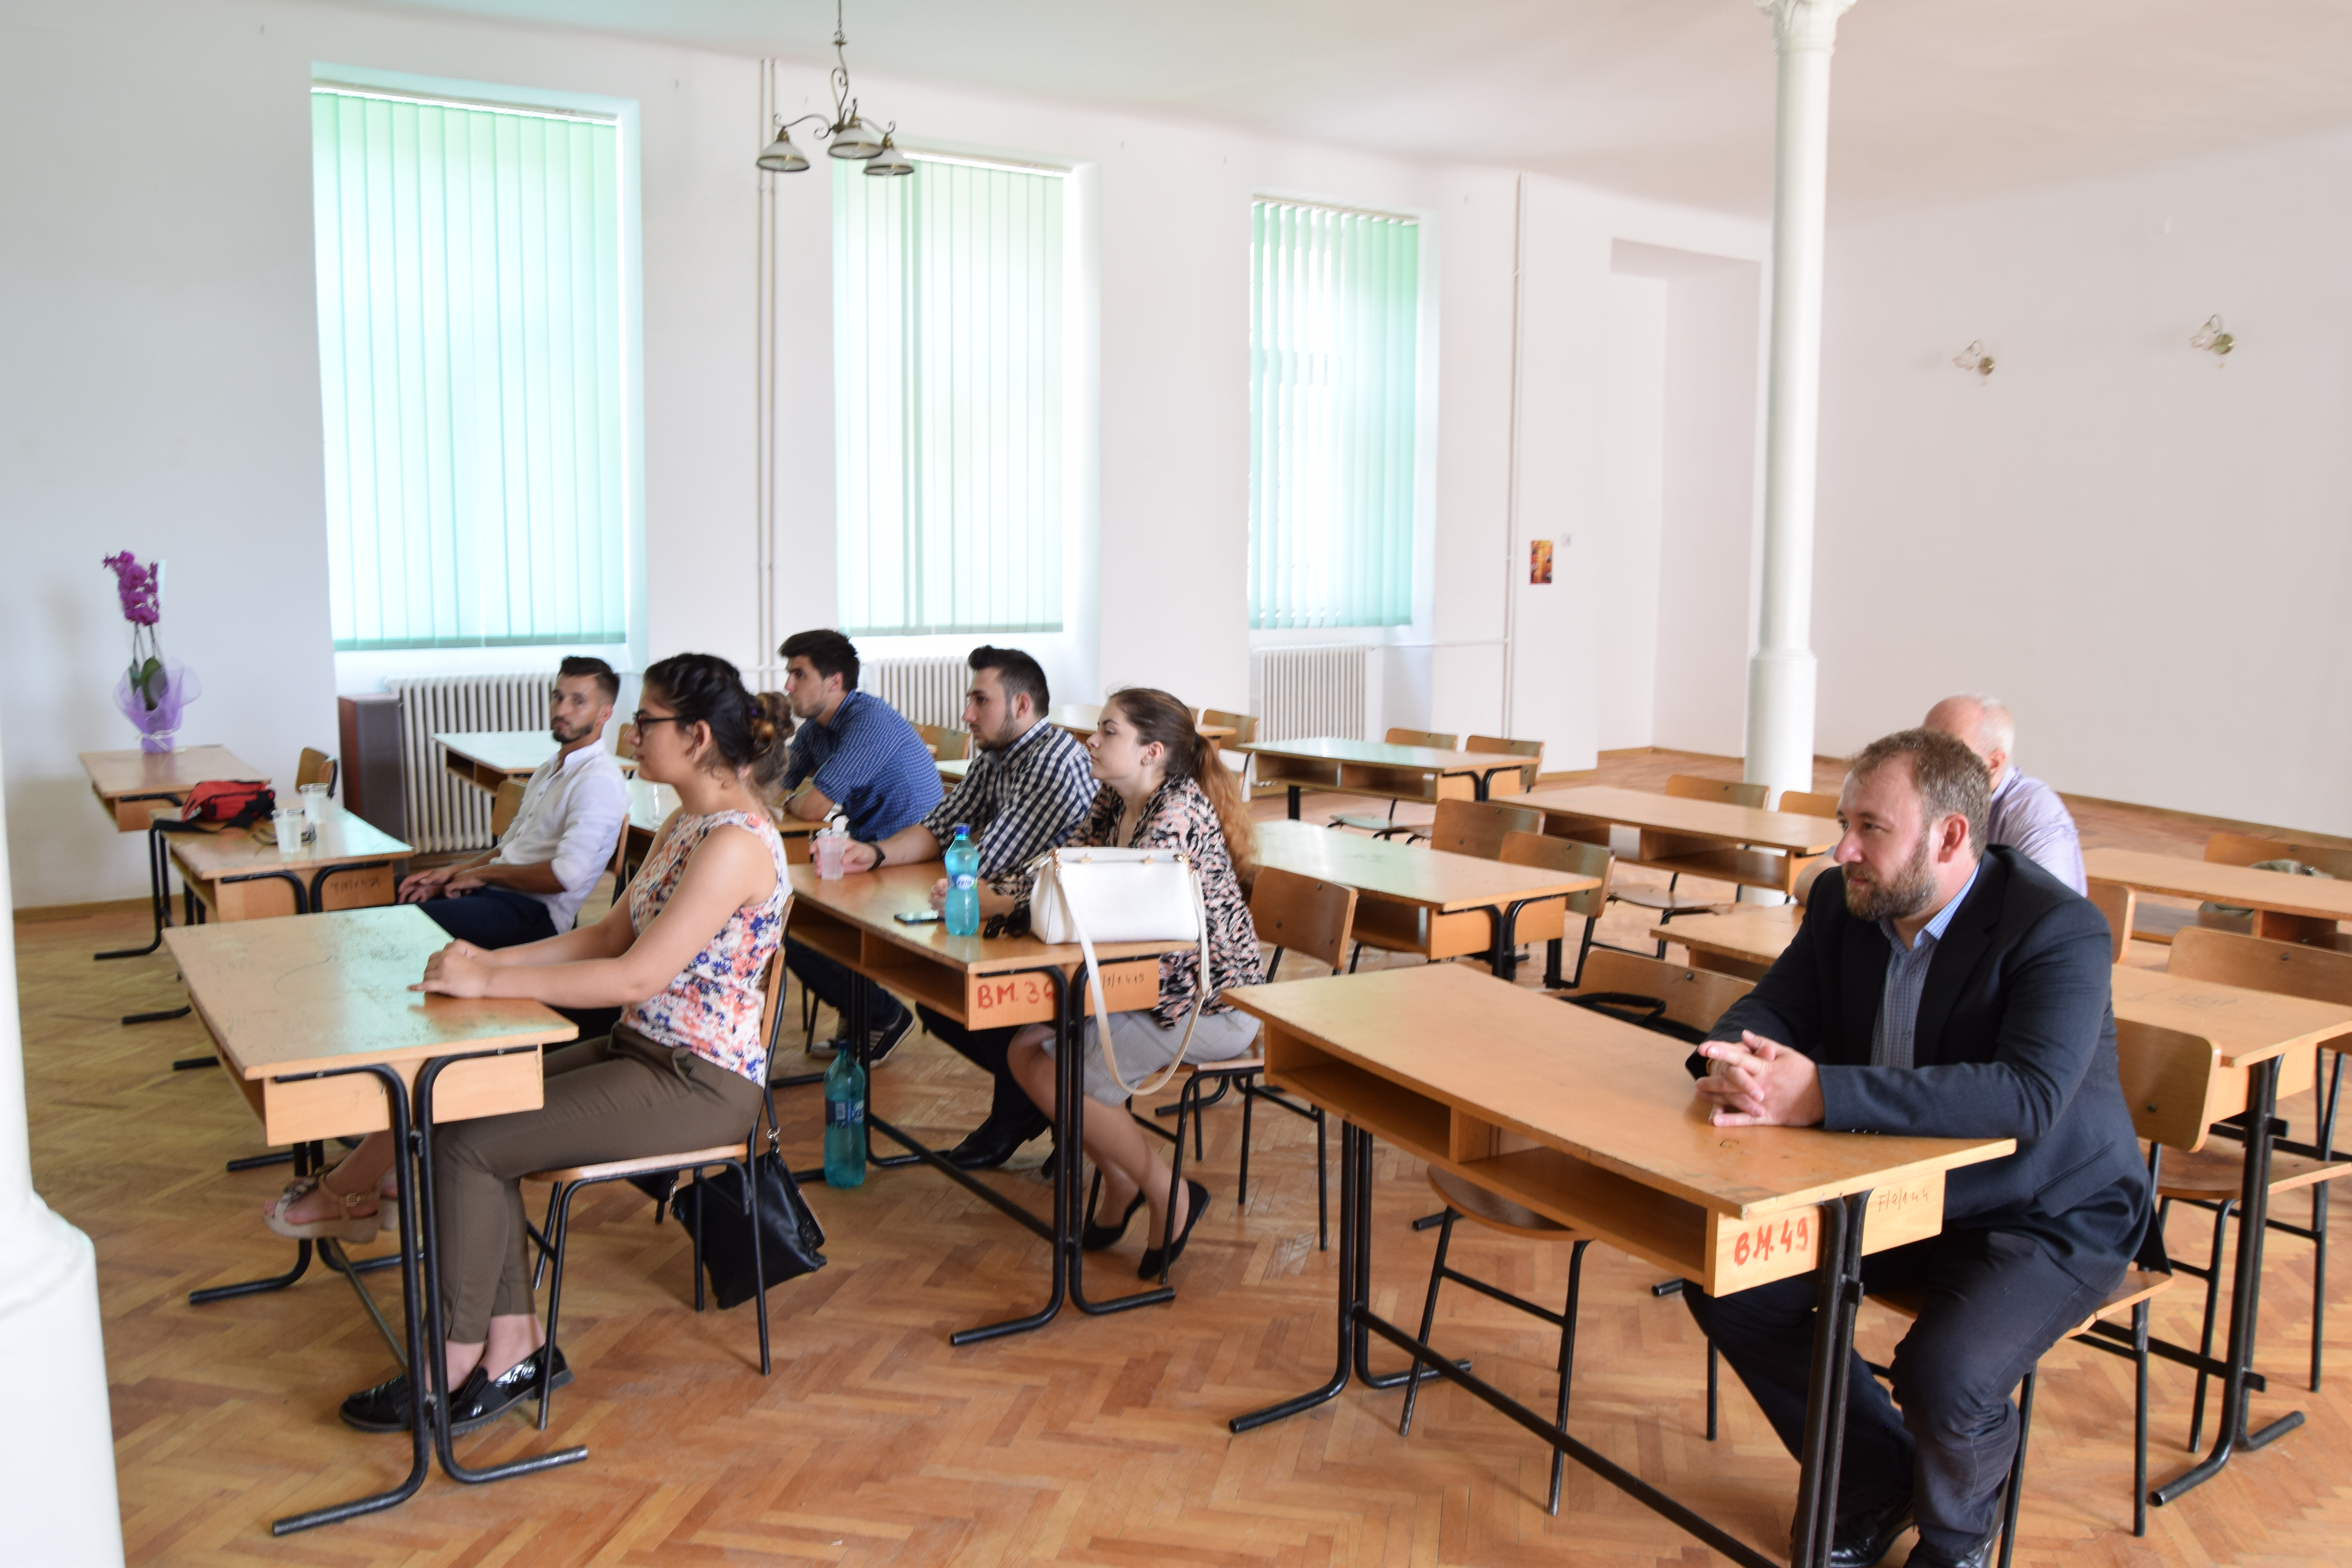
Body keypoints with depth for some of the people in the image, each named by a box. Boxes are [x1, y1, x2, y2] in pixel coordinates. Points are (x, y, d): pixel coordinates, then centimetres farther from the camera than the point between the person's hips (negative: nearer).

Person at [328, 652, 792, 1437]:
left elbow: (640, 974, -26)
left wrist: (488, 982, -21)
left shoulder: (735, 843, -22)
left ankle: (455, 1366, 6)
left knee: (468, 1145, -12)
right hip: (642, 1050, 9)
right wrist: (493, 959, 1)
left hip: (700, 1084, -9)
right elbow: (612, 934, 14)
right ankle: (515, 1344, 6)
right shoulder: (685, 824, 11)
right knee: (469, 1109, -2)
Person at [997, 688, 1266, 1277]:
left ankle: (1171, 1196, 6)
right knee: (1028, 1051, 0)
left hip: (1212, 1006, -9)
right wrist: (988, 896, -13)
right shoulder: (1114, 802, 6)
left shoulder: (1179, 812, -22)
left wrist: (996, 904, -25)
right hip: (1149, 983, 9)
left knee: (1069, 1083, -15)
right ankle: (1118, 1182, 17)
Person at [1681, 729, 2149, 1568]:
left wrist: (1821, 1094, -46)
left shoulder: (2059, 929, -24)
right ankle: (1878, 1480, 16)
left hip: (2044, 1215, -6)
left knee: (1945, 1375, -29)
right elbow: (1771, 1008, -2)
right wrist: (1731, 1062, -30)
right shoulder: (1845, 902, -4)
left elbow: (2030, 1092, -38)